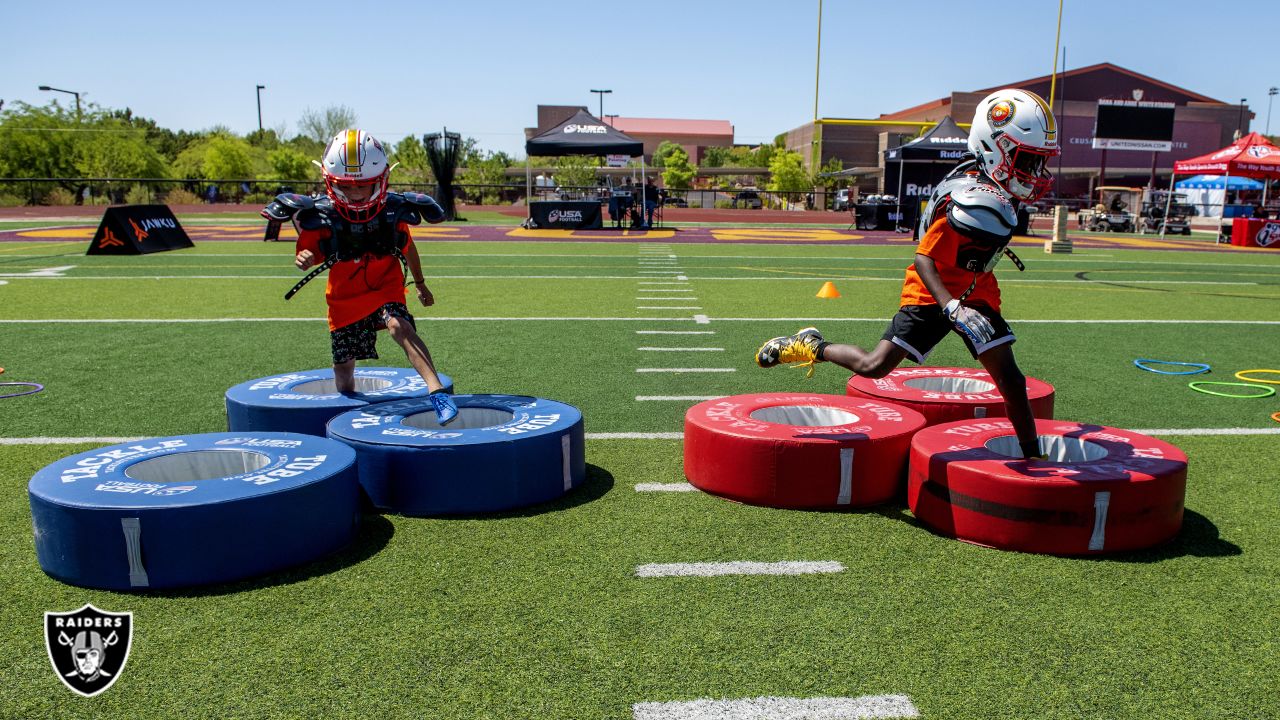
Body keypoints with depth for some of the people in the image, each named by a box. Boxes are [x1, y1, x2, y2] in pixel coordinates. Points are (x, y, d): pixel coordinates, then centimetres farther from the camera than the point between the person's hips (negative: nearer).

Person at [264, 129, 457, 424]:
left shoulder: (393, 211, -10)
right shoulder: (321, 215, -13)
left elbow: (408, 248, 8)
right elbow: (309, 254, -2)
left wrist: (420, 284, 22)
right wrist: (304, 259, -28)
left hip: (386, 289, -1)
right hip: (345, 299, 2)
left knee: (398, 325, -34)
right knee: (343, 369, 11)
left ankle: (437, 391, -44)